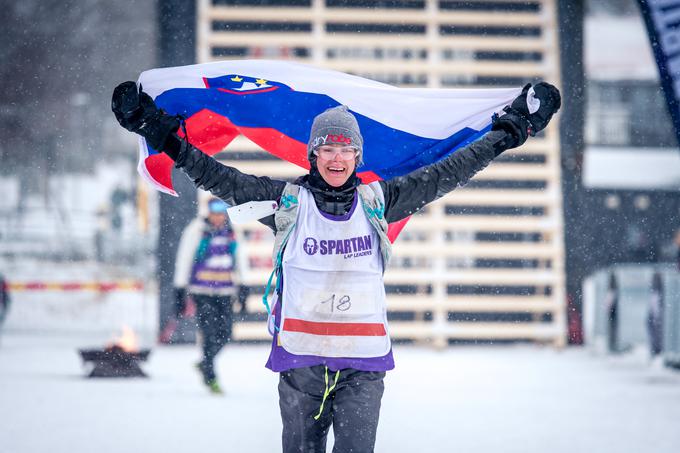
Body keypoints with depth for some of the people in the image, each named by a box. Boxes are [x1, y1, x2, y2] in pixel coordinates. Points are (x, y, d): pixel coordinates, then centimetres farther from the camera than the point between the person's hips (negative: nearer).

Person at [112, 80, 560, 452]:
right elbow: (221, 179, 1)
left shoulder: (376, 202, 6)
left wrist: (513, 129, 15)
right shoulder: (287, 202, 3)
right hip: (300, 361, 0)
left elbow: (446, 174, 12)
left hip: (363, 363, 0)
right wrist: (162, 134, -5)